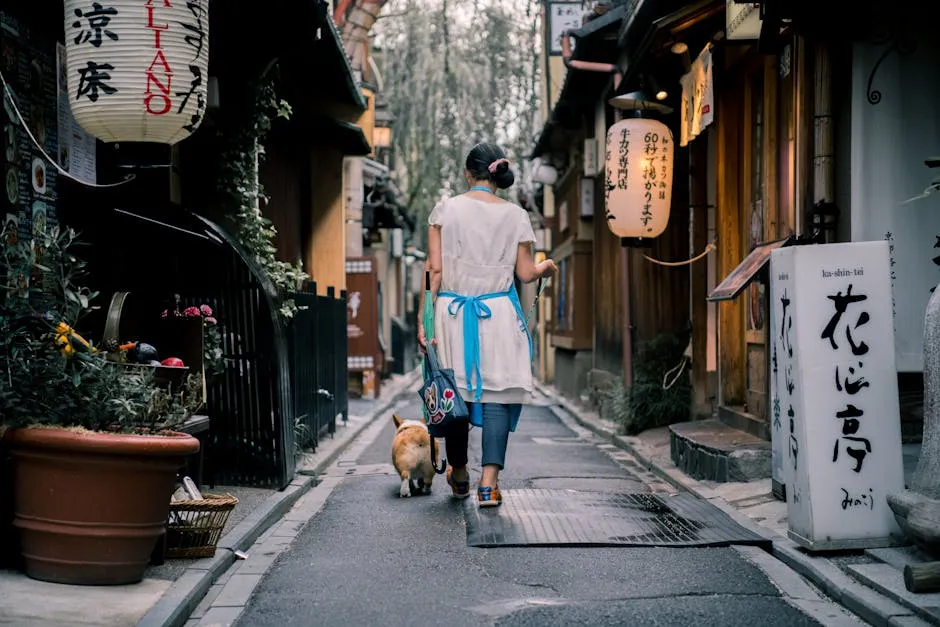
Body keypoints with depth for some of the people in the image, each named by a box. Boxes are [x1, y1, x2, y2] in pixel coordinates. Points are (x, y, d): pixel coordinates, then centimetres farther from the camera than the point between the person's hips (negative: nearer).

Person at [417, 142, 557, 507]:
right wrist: (546, 268, 25)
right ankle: (489, 483, -9)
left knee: (456, 393, 11)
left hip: (452, 312, 1)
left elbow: (434, 269, -3)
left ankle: (459, 476, 27)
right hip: (498, 313, -1)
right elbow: (525, 274, 2)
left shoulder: (446, 209, 0)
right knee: (497, 393, 0)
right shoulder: (515, 216, 1)